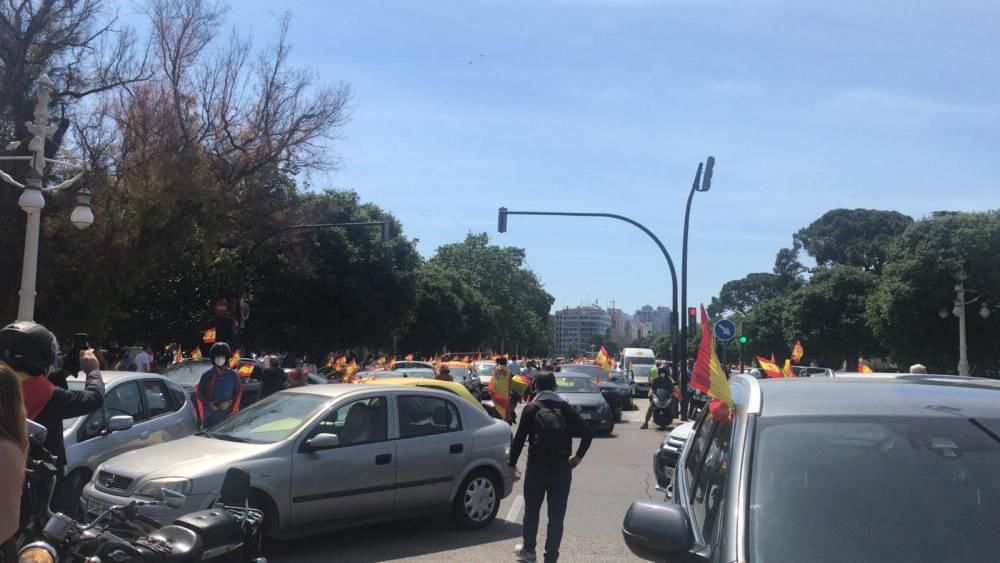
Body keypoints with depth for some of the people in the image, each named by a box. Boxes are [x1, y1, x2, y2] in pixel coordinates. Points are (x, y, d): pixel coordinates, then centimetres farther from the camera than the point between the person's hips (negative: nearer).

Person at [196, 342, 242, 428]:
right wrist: (208, 403, -9)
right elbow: (199, 394, 9)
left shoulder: (233, 375, 4)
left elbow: (238, 393, 8)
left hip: (227, 415, -1)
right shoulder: (207, 375, 4)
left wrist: (229, 403, -9)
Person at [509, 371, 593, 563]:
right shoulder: (565, 408, 3)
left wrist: (512, 463, 1)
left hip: (537, 467, -1)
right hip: (562, 468, 1)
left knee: (531, 511, 16)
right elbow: (587, 432, -3)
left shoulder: (531, 408, -3)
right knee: (556, 515, 7)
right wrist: (578, 455, 9)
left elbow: (519, 438, -8)